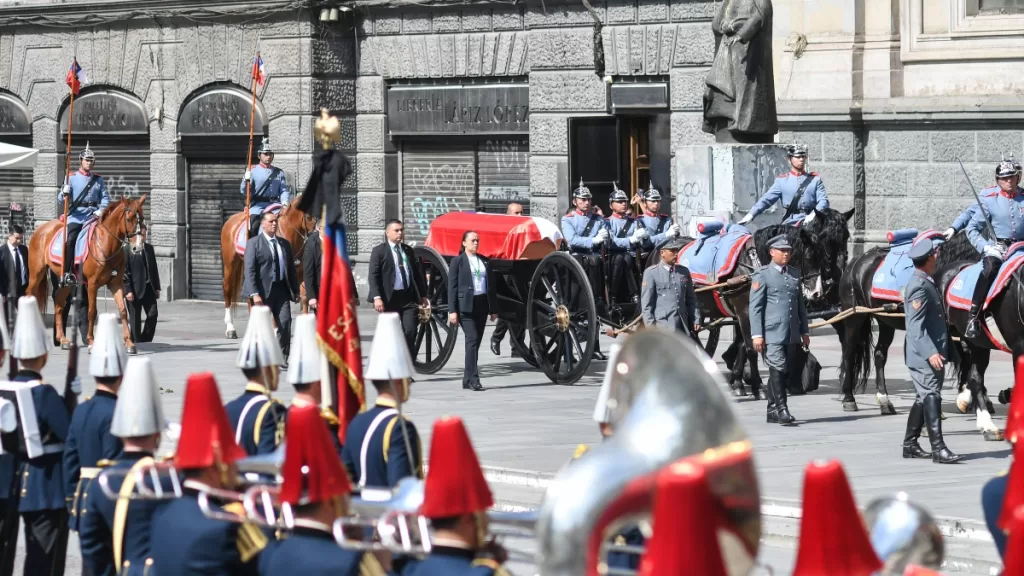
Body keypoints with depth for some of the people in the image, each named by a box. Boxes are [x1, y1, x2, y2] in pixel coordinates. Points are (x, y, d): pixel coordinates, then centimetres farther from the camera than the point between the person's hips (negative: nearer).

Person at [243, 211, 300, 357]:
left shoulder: (284, 244, 14)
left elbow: (291, 268, 18)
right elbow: (250, 270, -11)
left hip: (282, 289, 4)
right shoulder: (254, 243, -4)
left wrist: (295, 291, 13)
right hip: (263, 291, -4)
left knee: (285, 322, -6)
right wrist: (255, 294, -20)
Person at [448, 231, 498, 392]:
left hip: (482, 304, 6)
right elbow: (452, 287, -3)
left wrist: (493, 309, 12)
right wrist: (453, 310, -11)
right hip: (466, 305, -6)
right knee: (472, 339, -15)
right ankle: (473, 379, -19)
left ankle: (467, 380, 13)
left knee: (476, 341, 7)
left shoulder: (484, 261, 15)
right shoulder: (457, 261, 0)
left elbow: (491, 285, 17)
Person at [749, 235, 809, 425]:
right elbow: (755, 307, -6)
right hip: (772, 333, -6)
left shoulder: (795, 274, 16)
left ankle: (772, 411, 16)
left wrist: (805, 332, 18)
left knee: (784, 371, 8)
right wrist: (757, 334, -12)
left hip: (792, 334, 6)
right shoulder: (762, 275, -2)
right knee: (778, 368, -13)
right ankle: (781, 409, -16)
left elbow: (801, 305, 21)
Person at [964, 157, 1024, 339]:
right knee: (989, 269, -33)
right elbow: (972, 229, 1)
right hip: (996, 247, -3)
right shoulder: (990, 199, 0)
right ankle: (973, 317, -34)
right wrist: (985, 247, -13)